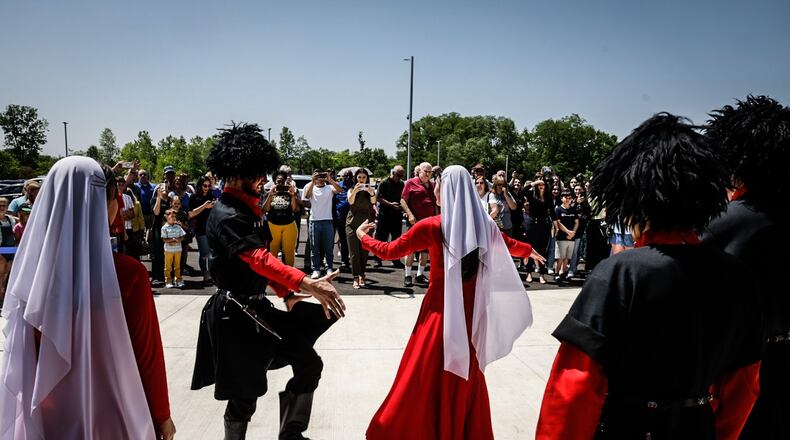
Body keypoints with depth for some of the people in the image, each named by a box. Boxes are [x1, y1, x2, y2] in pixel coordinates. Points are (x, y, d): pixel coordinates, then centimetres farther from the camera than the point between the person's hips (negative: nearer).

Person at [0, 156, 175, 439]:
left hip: (48, 415, 4)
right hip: (111, 416, -4)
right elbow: (147, 354, -15)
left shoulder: (31, 268, -11)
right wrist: (162, 415, -1)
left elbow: (24, 354, 1)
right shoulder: (127, 273, -25)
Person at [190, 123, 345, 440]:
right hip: (235, 315, -9)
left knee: (309, 364, 10)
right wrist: (309, 284, -44)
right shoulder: (226, 216, -20)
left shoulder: (246, 210, 11)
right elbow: (260, 259, -34)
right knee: (245, 395, 3)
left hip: (256, 307, 10)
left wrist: (287, 293, 12)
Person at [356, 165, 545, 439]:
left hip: (441, 311, -4)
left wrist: (363, 237, 13)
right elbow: (511, 245, 21)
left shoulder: (431, 227, -14)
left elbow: (388, 252, -6)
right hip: (471, 312, 4)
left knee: (423, 376, 8)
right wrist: (529, 250, 44)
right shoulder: (483, 224, 0)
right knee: (466, 375, 20)